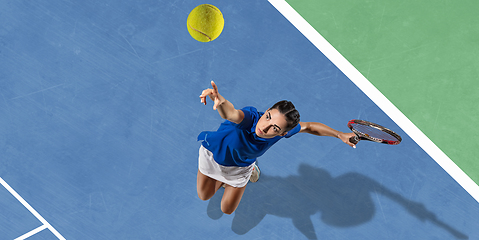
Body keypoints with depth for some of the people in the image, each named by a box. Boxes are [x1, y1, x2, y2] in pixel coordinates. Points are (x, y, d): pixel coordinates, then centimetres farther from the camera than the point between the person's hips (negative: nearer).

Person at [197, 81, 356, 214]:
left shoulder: (283, 129, -35)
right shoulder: (250, 117, -49)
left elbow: (309, 126, -12)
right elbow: (230, 113, -74)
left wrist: (340, 134, -8)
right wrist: (219, 100, -98)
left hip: (239, 167, 2)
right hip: (213, 152, -2)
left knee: (227, 209, 17)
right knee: (204, 196, 21)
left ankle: (250, 168, 38)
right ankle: (222, 179, 50)